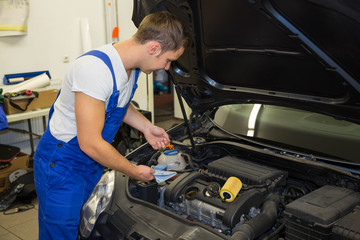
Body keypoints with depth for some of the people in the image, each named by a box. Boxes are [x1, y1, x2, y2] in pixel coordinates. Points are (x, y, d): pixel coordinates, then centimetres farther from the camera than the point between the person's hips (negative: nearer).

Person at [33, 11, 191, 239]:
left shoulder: (130, 66, -3)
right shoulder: (95, 69, -32)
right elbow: (90, 144, -29)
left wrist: (147, 127, 5)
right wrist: (135, 172, -16)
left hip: (92, 164, 8)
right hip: (61, 166, -8)